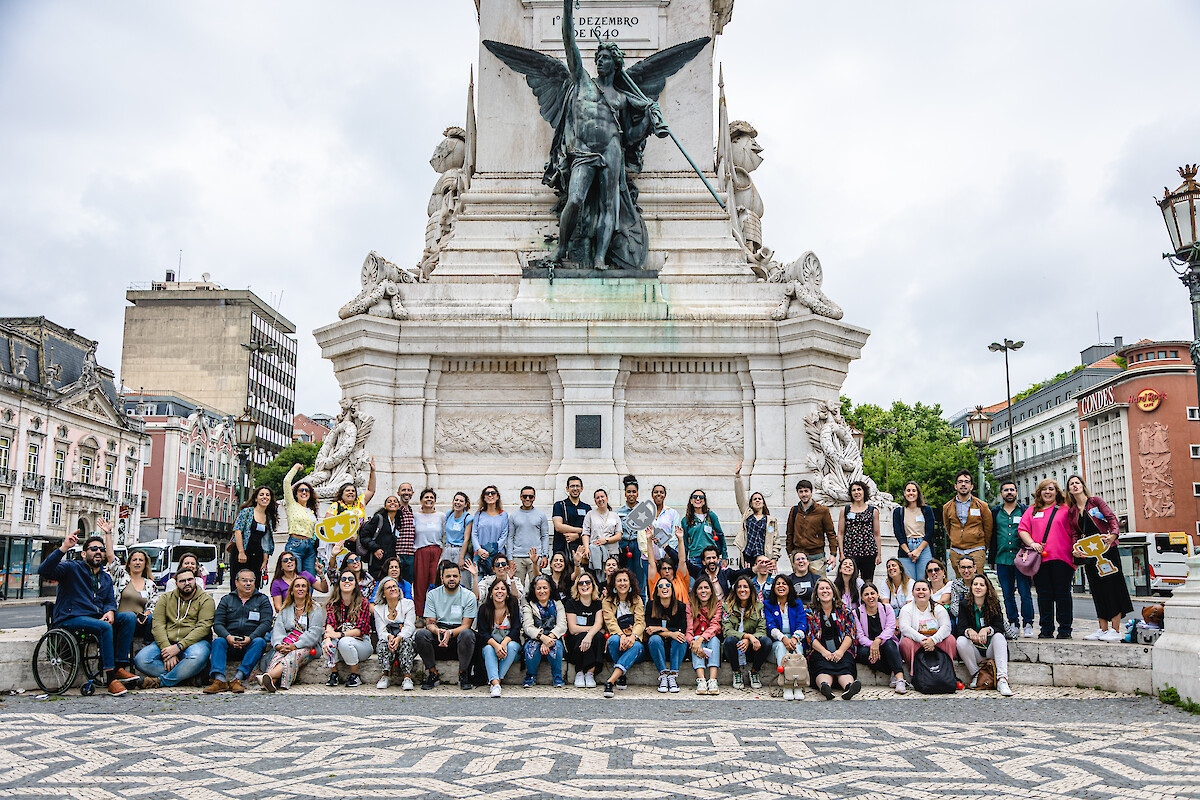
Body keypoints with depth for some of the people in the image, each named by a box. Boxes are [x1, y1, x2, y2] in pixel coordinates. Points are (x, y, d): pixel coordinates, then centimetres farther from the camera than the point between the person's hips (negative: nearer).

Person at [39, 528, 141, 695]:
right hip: (70, 618, -7)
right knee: (105, 627, -34)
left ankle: (120, 667, -20)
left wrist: (110, 611, -9)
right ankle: (110, 678, -32)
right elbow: (44, 571, -16)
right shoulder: (72, 568, 1)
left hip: (97, 617, 7)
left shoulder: (106, 578, 22)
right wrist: (63, 548, -26)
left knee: (129, 616, -17)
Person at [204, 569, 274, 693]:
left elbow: (266, 623, 0)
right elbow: (217, 624, 6)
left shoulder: (262, 599, 12)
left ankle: (238, 678, -42)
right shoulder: (226, 600, 17)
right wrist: (228, 637, -15)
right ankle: (219, 679, -43)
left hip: (252, 642, -1)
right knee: (218, 641, -27)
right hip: (230, 641, 2)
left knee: (259, 642, -32)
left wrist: (250, 638, -17)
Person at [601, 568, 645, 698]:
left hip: (634, 640, 1)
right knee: (614, 639, -36)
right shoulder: (608, 601, 10)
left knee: (637, 646, -35)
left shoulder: (637, 600, 14)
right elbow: (610, 622, -6)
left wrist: (633, 636, -26)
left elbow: (640, 622, -2)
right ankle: (621, 676, -20)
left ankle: (610, 682, -44)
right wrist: (621, 635, -29)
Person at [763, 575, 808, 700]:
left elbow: (802, 625, 2)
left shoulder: (797, 604, 15)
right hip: (776, 642, -1)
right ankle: (786, 686, -47)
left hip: (796, 640, 1)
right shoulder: (768, 604, 11)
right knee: (780, 646, -34)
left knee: (796, 646, -33)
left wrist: (794, 638, -20)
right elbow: (770, 626, -3)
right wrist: (784, 639, -23)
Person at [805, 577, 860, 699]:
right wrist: (824, 651, -14)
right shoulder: (811, 611, 14)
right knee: (823, 667, -34)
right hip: (819, 651, -1)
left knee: (845, 667, -32)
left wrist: (841, 651, -11)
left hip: (842, 649, 1)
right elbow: (810, 636, 4)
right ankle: (824, 685, -63)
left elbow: (850, 634, 8)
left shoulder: (844, 610, 17)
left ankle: (849, 686, -61)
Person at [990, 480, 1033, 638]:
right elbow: (990, 534, 15)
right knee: (1008, 594, 6)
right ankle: (1013, 624, 14)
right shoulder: (995, 512, 12)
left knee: (1025, 592, -6)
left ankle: (1027, 625, 1)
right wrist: (991, 554, 7)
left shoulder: (1025, 510, 7)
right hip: (1002, 559, 2)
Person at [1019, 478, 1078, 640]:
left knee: (1062, 594, -2)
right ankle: (1046, 629, 9)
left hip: (1062, 559, -2)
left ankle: (1065, 629, 6)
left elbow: (1074, 533, 8)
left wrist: (1075, 550, -2)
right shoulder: (1032, 510, 17)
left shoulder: (1065, 509, 10)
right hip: (1040, 558, 2)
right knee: (1044, 595, 3)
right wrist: (1032, 543, -6)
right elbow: (1022, 529, 10)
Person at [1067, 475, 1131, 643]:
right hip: (1088, 553, 5)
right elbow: (1076, 534, 14)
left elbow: (1112, 518, -7)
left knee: (1112, 587, -5)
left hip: (1107, 549, -5)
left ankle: (1115, 630, -2)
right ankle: (1103, 629, 13)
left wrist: (1113, 535, -25)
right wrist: (1076, 549, -4)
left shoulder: (1095, 500, 1)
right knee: (1098, 590, 7)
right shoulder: (1072, 511, 13)